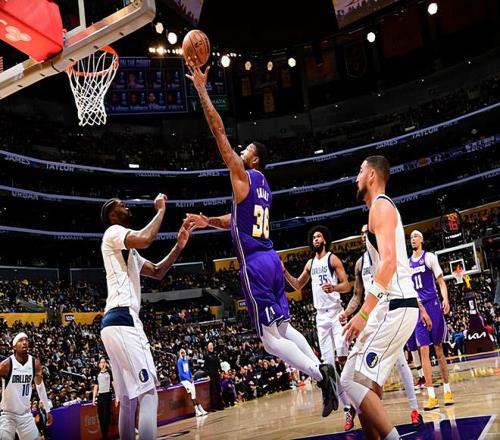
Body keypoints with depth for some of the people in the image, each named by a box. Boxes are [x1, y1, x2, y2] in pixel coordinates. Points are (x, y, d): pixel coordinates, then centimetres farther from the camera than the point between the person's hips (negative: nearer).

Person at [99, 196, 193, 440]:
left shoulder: (128, 250, 28)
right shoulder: (113, 232, -1)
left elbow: (157, 272, 28)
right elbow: (144, 239, -22)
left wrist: (179, 246, 16)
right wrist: (161, 210, -6)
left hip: (118, 321, 11)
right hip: (122, 319, -11)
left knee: (129, 398, 13)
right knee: (148, 392, -16)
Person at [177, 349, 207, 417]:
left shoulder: (187, 360, 14)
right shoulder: (179, 361, -8)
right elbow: (181, 373, -12)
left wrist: (191, 378, 5)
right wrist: (188, 379, -15)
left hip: (189, 379, 6)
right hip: (184, 380, -6)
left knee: (193, 390, -12)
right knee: (192, 390, -23)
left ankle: (200, 409, -15)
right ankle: (197, 410, -22)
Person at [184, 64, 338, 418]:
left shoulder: (243, 176, -5)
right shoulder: (264, 188, 19)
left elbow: (219, 132, -8)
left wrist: (201, 89, -5)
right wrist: (208, 222, 23)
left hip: (255, 264, -9)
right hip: (272, 260, 9)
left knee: (271, 339, -5)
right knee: (284, 328, 17)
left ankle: (319, 374, -13)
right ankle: (323, 370, 11)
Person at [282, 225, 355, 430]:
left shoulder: (333, 259, -3)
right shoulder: (310, 263, 16)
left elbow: (347, 285, -8)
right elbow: (298, 285, 26)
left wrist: (334, 287, -29)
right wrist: (284, 271, 11)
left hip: (335, 312, -6)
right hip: (321, 316, 6)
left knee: (343, 358, -16)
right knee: (328, 364, 1)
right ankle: (348, 408, 5)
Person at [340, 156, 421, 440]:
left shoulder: (380, 205, -8)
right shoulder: (384, 208, 23)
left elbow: (389, 261, -22)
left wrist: (364, 312, -26)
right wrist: (365, 310, 26)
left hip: (395, 306, -10)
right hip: (396, 305, 10)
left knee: (353, 380, -13)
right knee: (368, 381, 12)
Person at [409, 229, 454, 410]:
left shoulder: (429, 257, 3)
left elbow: (441, 281, 0)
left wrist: (445, 300, -15)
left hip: (433, 305, -3)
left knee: (438, 348, 4)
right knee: (423, 350, -5)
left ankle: (447, 391, 17)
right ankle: (432, 397, -6)